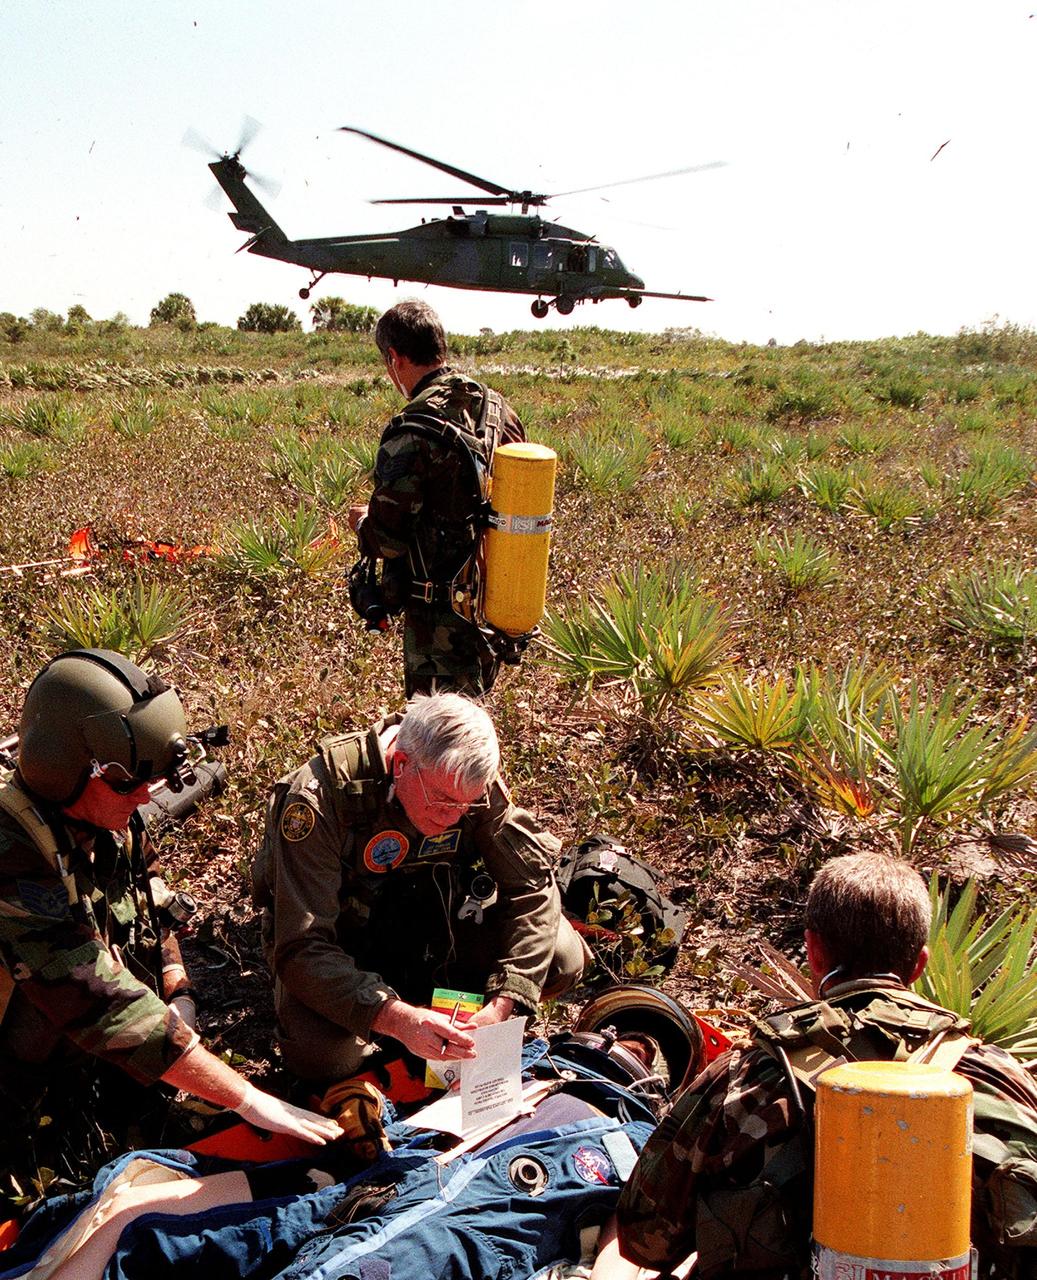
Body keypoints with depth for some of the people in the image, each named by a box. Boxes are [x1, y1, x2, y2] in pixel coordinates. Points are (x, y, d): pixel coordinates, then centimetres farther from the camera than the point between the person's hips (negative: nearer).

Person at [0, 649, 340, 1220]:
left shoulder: (111, 825, -8)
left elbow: (154, 925, 8)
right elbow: (104, 1004, -36)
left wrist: (178, 1005, -12)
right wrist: (248, 1100, -35)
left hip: (78, 1061, 7)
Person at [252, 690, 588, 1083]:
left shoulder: (470, 785, -21)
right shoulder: (321, 798, -33)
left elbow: (532, 887, -16)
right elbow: (301, 950, -35)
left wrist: (502, 1004, -30)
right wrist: (396, 1019, -48)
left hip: (427, 913, 3)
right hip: (339, 933, -3)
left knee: (562, 960, -17)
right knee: (321, 1056, -32)